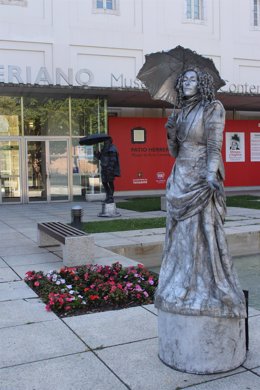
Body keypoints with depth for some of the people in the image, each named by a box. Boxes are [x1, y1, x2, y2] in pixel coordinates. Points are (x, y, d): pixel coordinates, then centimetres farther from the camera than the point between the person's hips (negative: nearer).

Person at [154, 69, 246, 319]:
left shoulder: (213, 108, -3)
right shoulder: (181, 114, 16)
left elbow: (214, 145, -13)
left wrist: (211, 175, -25)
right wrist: (171, 133, -2)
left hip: (200, 179, -7)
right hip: (180, 178, 7)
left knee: (202, 232, -8)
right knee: (181, 233, 8)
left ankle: (208, 289, 2)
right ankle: (183, 286, 17)